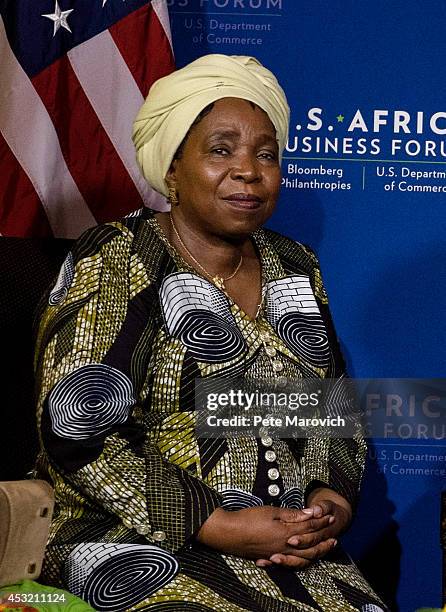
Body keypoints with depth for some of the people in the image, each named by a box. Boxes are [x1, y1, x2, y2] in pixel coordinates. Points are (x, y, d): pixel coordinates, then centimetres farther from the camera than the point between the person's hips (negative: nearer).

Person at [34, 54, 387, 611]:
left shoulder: (295, 268, 11)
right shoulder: (115, 262, -7)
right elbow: (75, 431, -15)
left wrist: (333, 499, -4)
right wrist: (220, 525, -17)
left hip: (295, 551, 5)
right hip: (141, 546, -5)